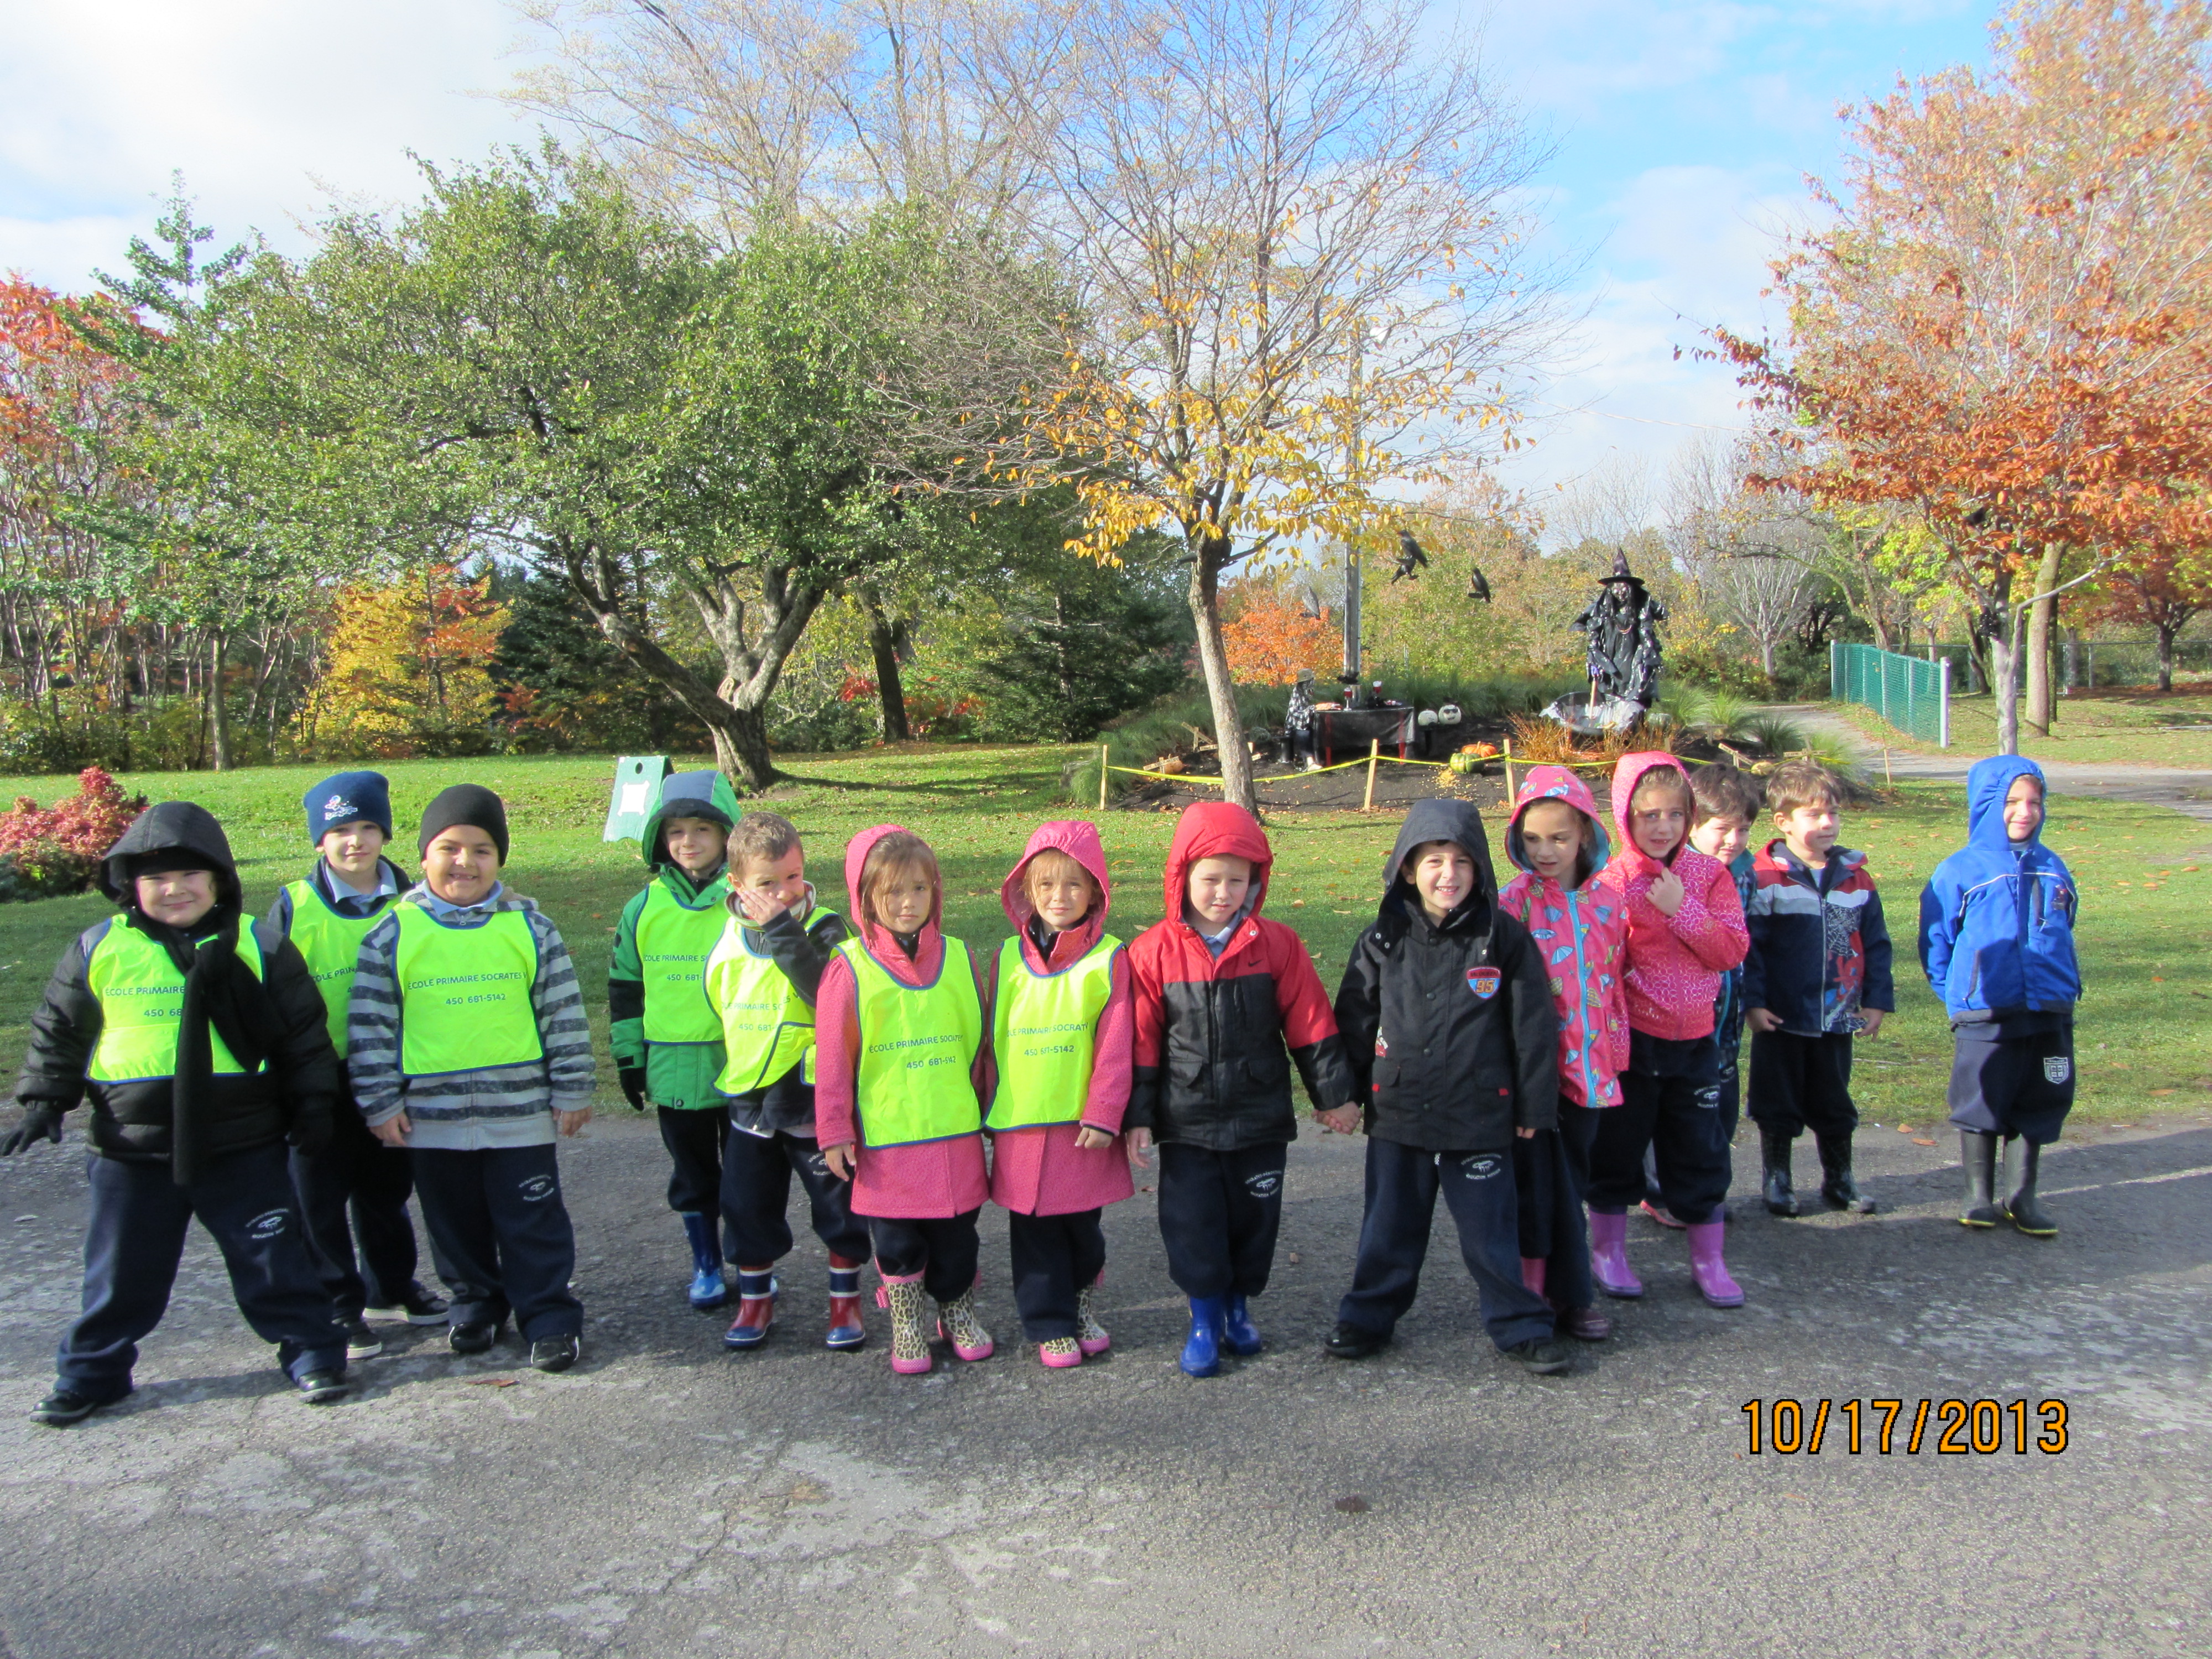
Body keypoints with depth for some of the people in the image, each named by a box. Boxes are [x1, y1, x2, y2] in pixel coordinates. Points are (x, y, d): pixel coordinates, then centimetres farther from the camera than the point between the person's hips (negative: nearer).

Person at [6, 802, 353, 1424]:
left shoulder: (258, 947, -2)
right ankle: (90, 1373, 31)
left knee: (274, 1258, 5)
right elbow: (60, 1032, 12)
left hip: (242, 1144, -1)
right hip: (132, 1146, 2)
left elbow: (303, 1034, 4)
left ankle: (313, 1353, 19)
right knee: (121, 1272, 13)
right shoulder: (98, 950, 0)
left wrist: (312, 1106, 4)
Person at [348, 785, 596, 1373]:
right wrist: (380, 1102, -1)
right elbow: (369, 1024, 2)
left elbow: (564, 1013, 2)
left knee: (532, 1220, 5)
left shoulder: (529, 926, -1)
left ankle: (550, 1317, 18)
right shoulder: (394, 933, -2)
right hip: (432, 1115, 1)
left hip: (520, 1109, -1)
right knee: (457, 1222, 16)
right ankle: (476, 1302, 36)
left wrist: (571, 1092, 1)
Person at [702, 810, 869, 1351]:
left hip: (814, 1098, -4)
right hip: (749, 1100, 5)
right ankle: (755, 1300, 33)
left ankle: (846, 1301, 26)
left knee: (838, 1209, 8)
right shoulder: (731, 936, 3)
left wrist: (784, 933, -33)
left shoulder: (823, 930, -13)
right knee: (748, 1209, 14)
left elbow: (828, 992, -31)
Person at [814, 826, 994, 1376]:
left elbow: (980, 1040, 12)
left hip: (956, 1132, 2)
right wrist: (835, 1133, -2)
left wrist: (988, 1111, 15)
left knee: (956, 1233, 12)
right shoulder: (849, 968, -6)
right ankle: (907, 1324, 29)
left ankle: (958, 1311, 35)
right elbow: (833, 1058, -3)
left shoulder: (958, 958, 3)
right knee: (897, 1242, 7)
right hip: (885, 1140, -2)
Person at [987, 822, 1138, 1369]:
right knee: (1035, 1231, 7)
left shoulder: (1109, 958, -5)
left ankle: (1081, 1300, 39)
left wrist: (1104, 1116, -12)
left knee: (1082, 1225, 12)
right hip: (1019, 1125, 2)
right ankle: (1051, 1325, 24)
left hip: (1082, 1124, -2)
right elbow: (993, 1038, 10)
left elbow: (1116, 1046, -8)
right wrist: (988, 1111, 11)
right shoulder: (1010, 957, 4)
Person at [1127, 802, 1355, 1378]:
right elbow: (1142, 1042, -3)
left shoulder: (1277, 945, -3)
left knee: (1254, 1217, 11)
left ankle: (1239, 1306, 33)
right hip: (1187, 1121, -1)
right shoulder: (1154, 951, -6)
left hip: (1261, 1117, 1)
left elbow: (1311, 1026, 1)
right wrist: (1138, 1116, -2)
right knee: (1193, 1222, 4)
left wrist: (1334, 1094, 3)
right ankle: (1204, 1322, 22)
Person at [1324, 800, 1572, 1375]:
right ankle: (1368, 1317, 30)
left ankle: (1520, 1326, 25)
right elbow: (1353, 1023, 7)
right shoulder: (1382, 940, -1)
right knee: (1389, 1228, 14)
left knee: (1492, 1230, 7)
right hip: (1397, 1117, 2)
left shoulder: (1503, 938, -5)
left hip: (1481, 1117, -2)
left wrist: (1534, 1105, 0)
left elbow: (1532, 1025, -1)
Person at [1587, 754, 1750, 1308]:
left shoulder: (1709, 875, 2)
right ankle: (1607, 1251, 25)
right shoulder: (1612, 881, -8)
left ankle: (1709, 1259, 25)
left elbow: (1732, 951, -7)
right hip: (1630, 1038, -2)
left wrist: (1682, 908, -18)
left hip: (1694, 1038, 3)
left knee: (1700, 1149, 11)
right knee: (1617, 1146, 9)